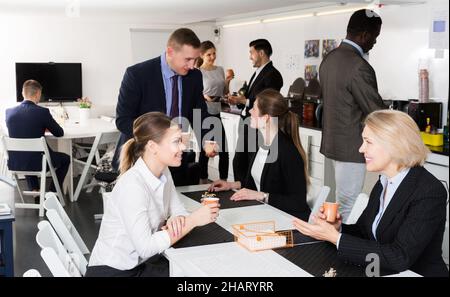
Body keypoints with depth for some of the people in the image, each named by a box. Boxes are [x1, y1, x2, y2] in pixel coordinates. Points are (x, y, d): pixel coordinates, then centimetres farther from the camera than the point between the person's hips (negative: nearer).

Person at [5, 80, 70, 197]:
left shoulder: (9, 111, -4)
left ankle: (34, 189, 36)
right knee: (66, 158, 24)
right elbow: (60, 133, -3)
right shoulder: (43, 112, -16)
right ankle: (53, 192, 23)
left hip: (14, 164, 4)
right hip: (38, 163, -4)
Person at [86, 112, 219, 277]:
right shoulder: (132, 186, -25)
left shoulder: (163, 172, 0)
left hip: (142, 263, 7)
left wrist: (176, 221, -21)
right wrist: (193, 220, -25)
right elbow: (145, 247, -27)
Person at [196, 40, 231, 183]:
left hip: (216, 114, 5)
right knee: (205, 150, 4)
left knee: (224, 151, 7)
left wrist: (228, 81, 0)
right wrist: (204, 97, -22)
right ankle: (203, 182, 17)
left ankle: (224, 182, 19)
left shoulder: (220, 70, 8)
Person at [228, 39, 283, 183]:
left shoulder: (272, 75, -13)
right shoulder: (257, 73, 16)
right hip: (246, 124, 9)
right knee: (238, 162, 12)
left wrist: (244, 101, -15)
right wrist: (238, 101, 1)